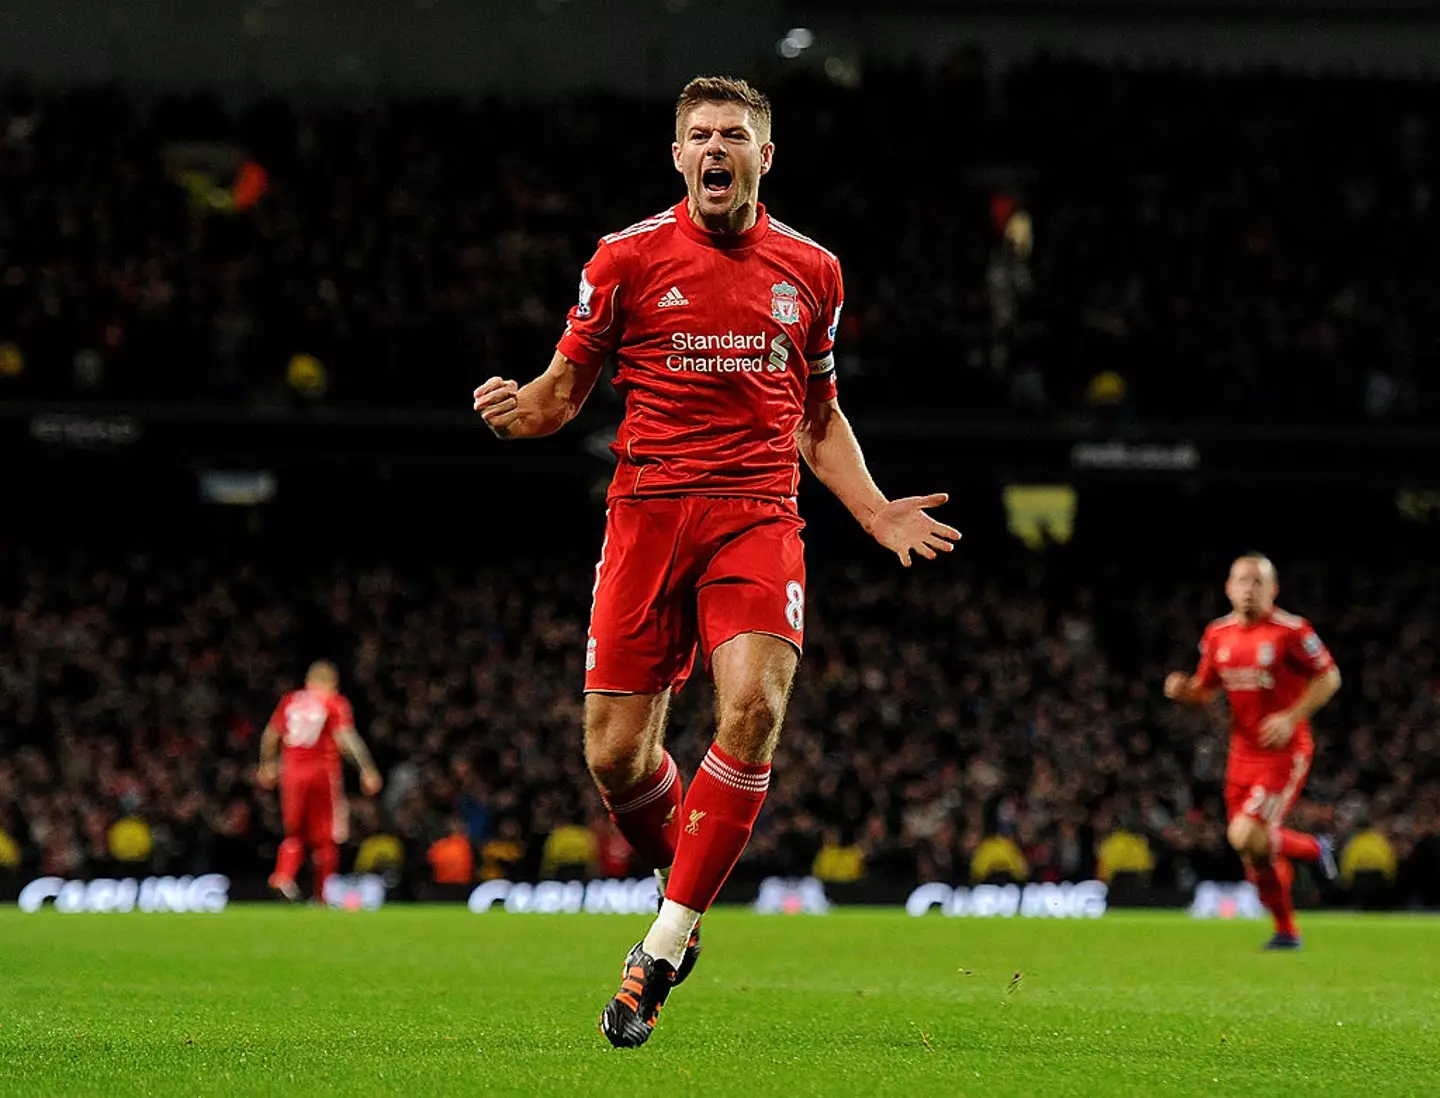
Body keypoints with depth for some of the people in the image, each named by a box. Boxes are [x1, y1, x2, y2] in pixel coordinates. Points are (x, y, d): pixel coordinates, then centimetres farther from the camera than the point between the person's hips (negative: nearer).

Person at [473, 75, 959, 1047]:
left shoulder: (811, 271, 12)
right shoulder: (629, 258, 4)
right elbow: (566, 389, 10)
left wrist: (877, 513, 10)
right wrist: (519, 411, -14)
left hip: (758, 516, 0)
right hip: (648, 513, 0)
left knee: (754, 709, -23)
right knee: (614, 754, -5)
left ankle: (667, 942, -14)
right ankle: (682, 885, 27)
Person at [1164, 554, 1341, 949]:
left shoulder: (1291, 631, -13)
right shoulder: (1218, 635, 5)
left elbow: (1329, 677, -7)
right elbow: (1205, 690, 16)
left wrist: (1291, 718, -17)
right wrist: (1182, 690, -8)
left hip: (1284, 753, -6)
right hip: (1243, 753, 6)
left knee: (1246, 837, -19)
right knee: (1255, 854, 7)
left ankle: (1314, 848, 10)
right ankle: (1286, 930, 25)